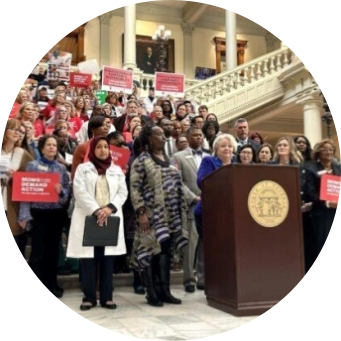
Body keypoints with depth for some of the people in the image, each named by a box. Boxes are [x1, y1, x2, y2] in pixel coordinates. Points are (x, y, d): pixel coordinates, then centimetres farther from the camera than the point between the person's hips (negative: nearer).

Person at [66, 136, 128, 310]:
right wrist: (96, 210, -17)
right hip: (88, 218, -2)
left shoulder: (117, 170, 16)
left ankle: (106, 297, 9)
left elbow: (123, 192, 6)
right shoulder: (83, 168, 9)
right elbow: (80, 191, -5)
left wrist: (109, 207, -12)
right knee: (88, 259, -2)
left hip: (110, 219, 2)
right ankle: (89, 297, 7)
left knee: (107, 259, 2)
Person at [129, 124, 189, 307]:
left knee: (165, 251, 8)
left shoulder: (169, 160, 15)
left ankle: (165, 291, 16)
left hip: (171, 214, 6)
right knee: (151, 250, -2)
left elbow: (178, 187, 17)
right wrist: (141, 212, -18)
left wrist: (182, 209, 12)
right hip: (152, 213, -6)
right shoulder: (141, 161, -4)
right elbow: (134, 189, -10)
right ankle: (152, 293, 7)